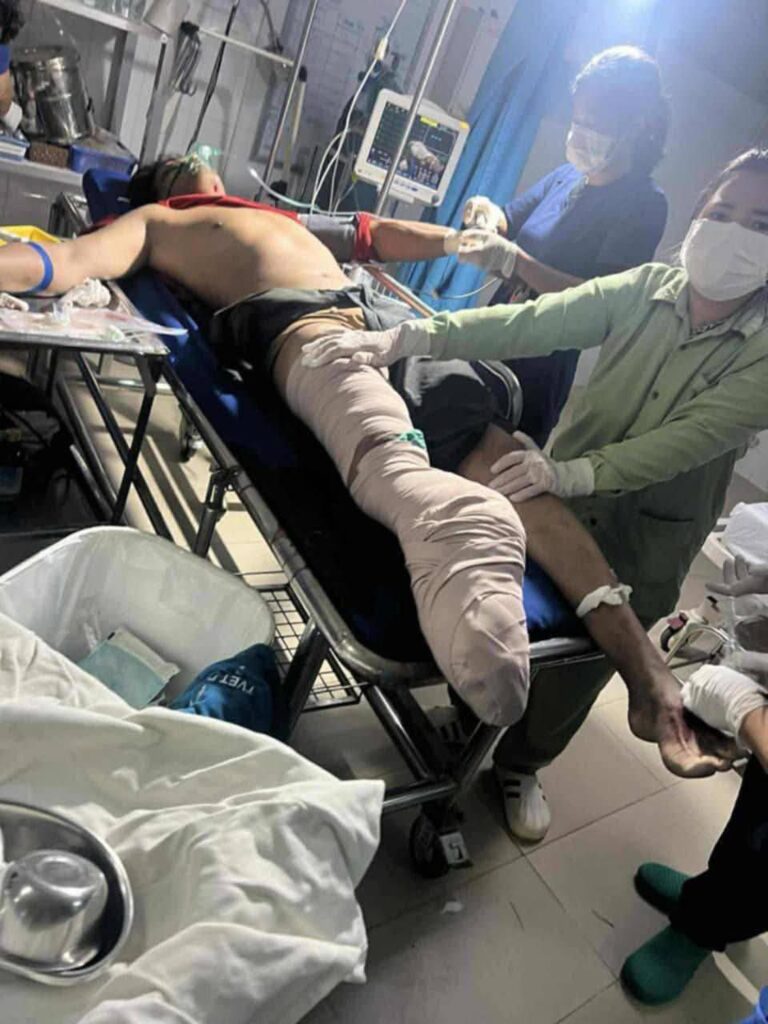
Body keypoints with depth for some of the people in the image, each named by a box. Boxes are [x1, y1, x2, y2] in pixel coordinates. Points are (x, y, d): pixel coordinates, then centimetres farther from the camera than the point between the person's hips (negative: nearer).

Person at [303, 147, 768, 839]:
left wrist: (569, 472, -43)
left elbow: (690, 437, -28)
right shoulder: (645, 291, -10)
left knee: (573, 675, 15)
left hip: (642, 548, -1)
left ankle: (521, 765, 45)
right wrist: (406, 336, -34)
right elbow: (528, 323, -22)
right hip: (561, 503, 2)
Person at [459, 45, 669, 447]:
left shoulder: (644, 204, -14)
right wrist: (489, 214, -8)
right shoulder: (567, 176, 5)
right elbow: (512, 219, 18)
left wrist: (513, 261, -32)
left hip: (542, 366, -6)